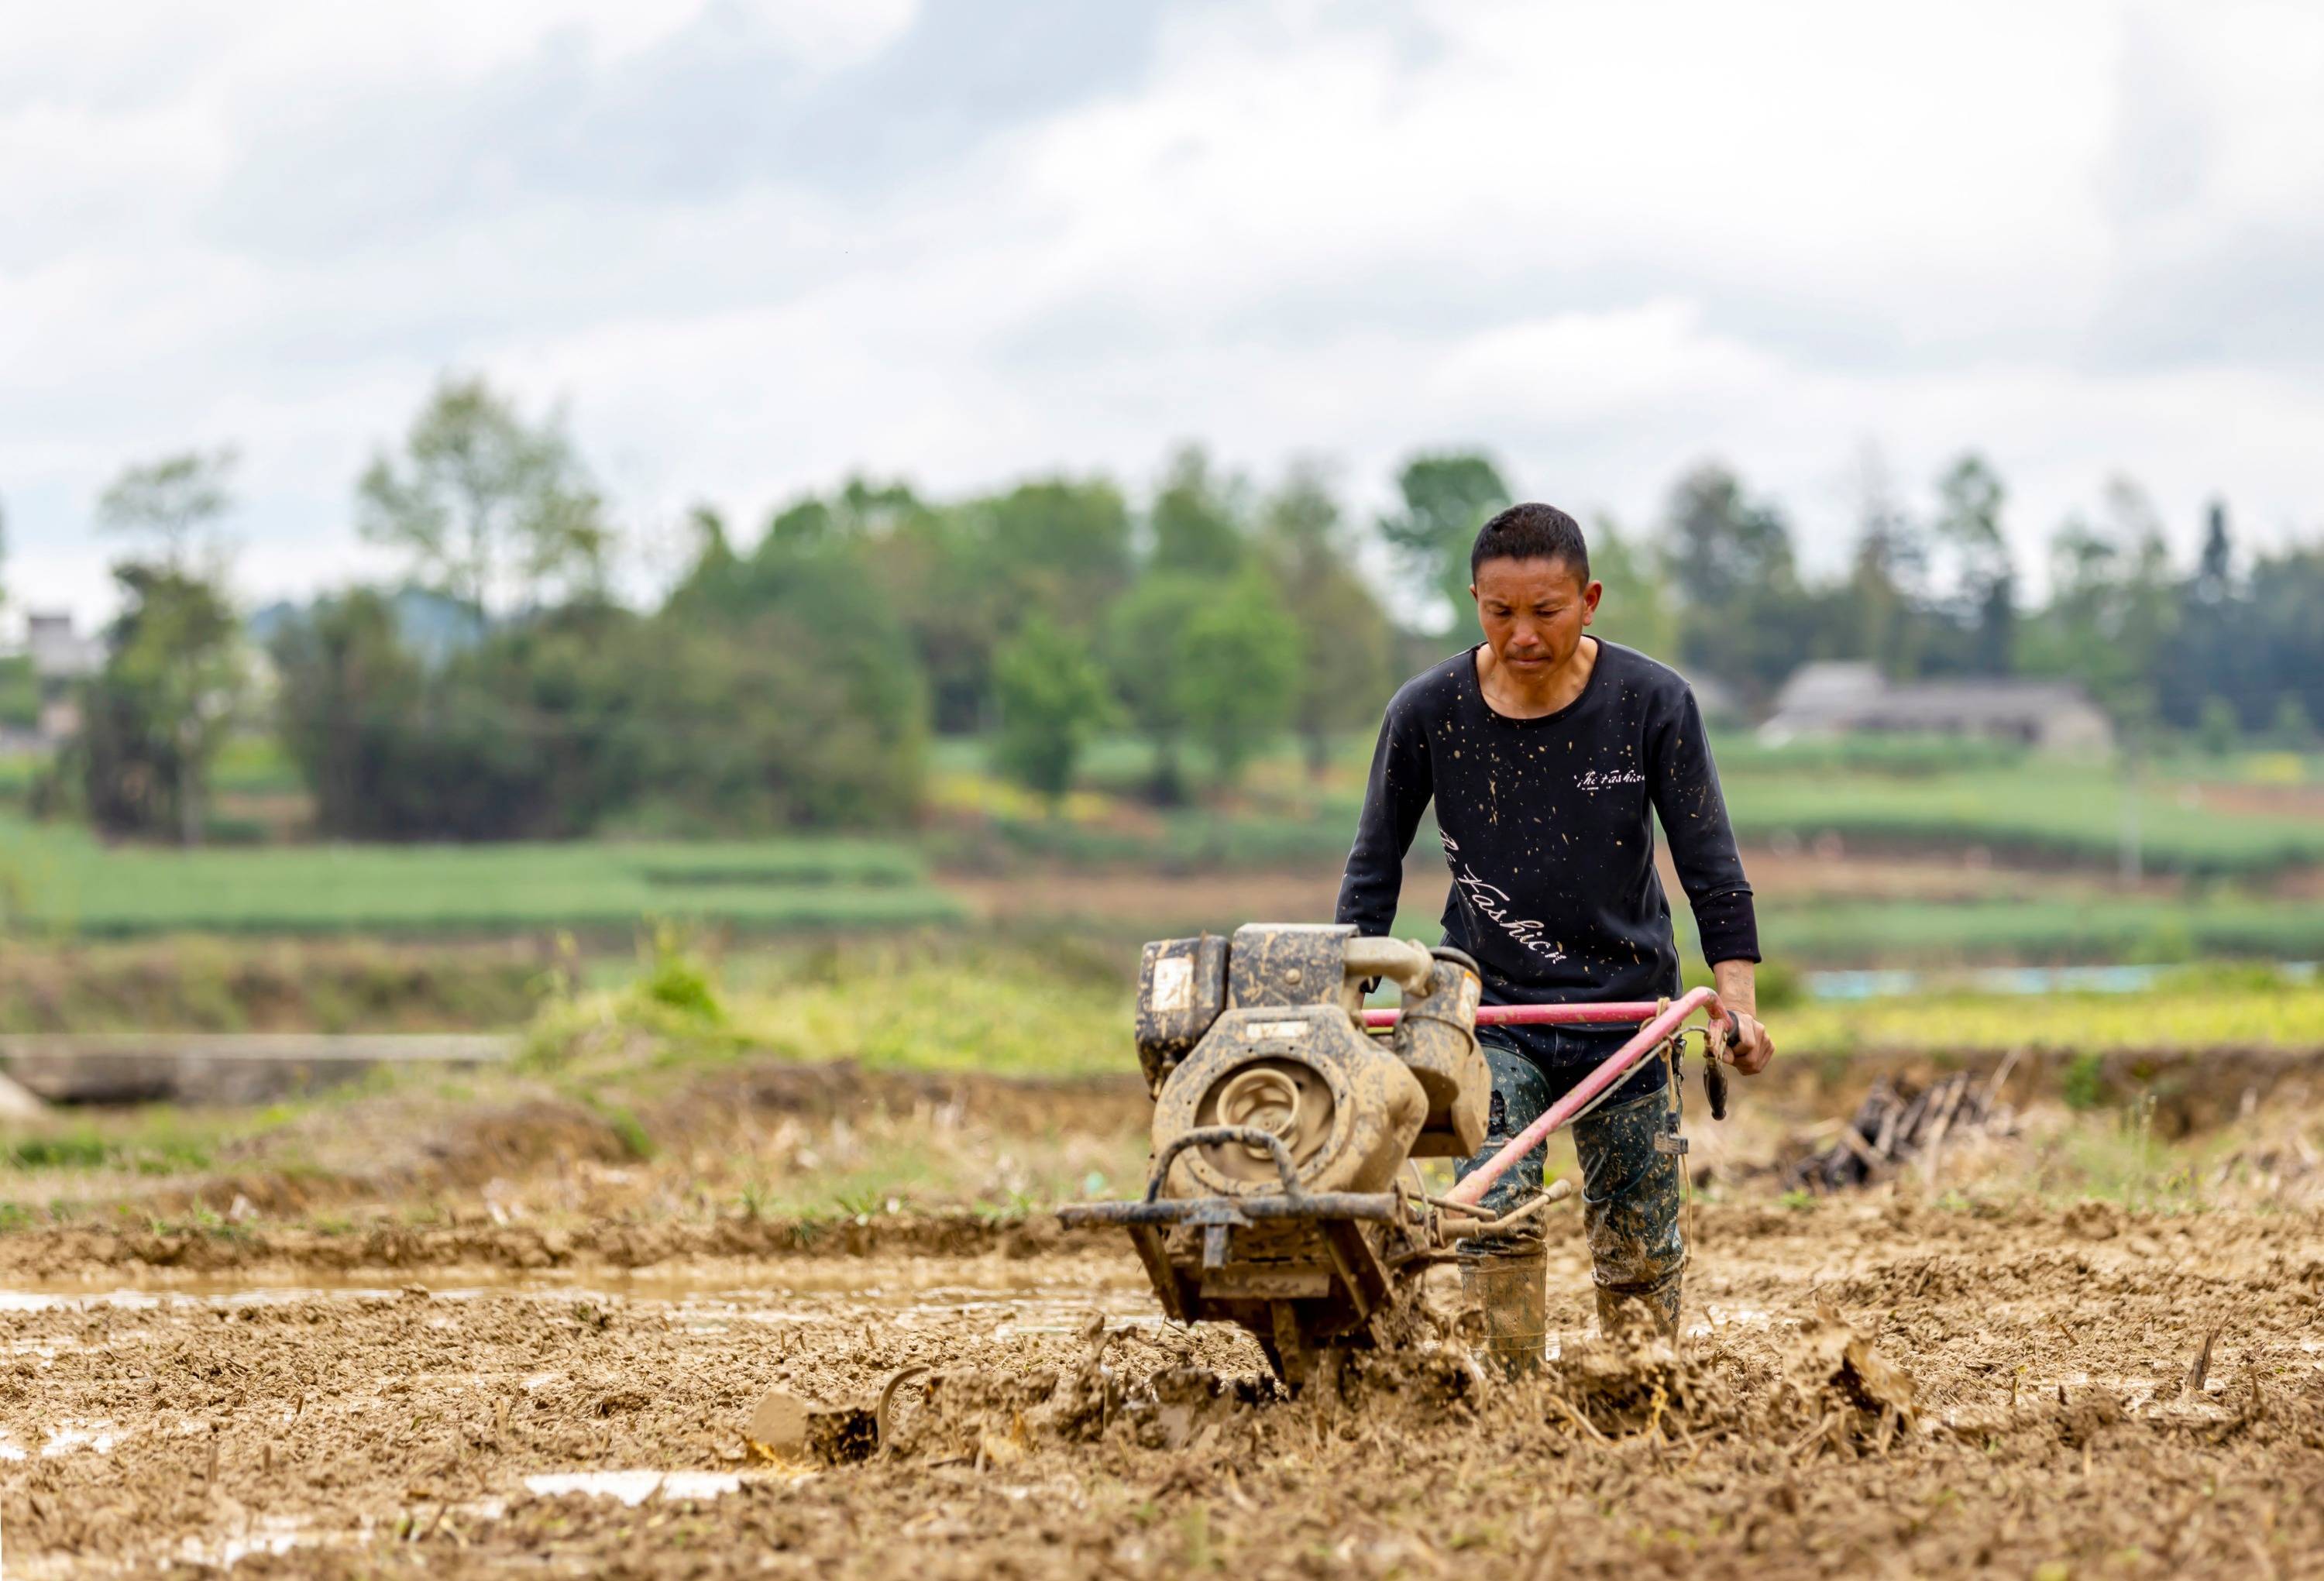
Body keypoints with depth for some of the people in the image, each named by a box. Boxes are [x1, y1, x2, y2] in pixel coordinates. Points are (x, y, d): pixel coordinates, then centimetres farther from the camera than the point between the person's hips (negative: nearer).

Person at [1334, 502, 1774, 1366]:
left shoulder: (1653, 702, -9)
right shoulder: (1428, 712, -8)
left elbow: (1709, 864, -4)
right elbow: (1374, 868, 4)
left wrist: (1738, 1001, -12)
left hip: (1624, 1004, 0)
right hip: (1488, 1005, 0)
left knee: (1639, 1248, 3)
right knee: (1493, 1212, -16)